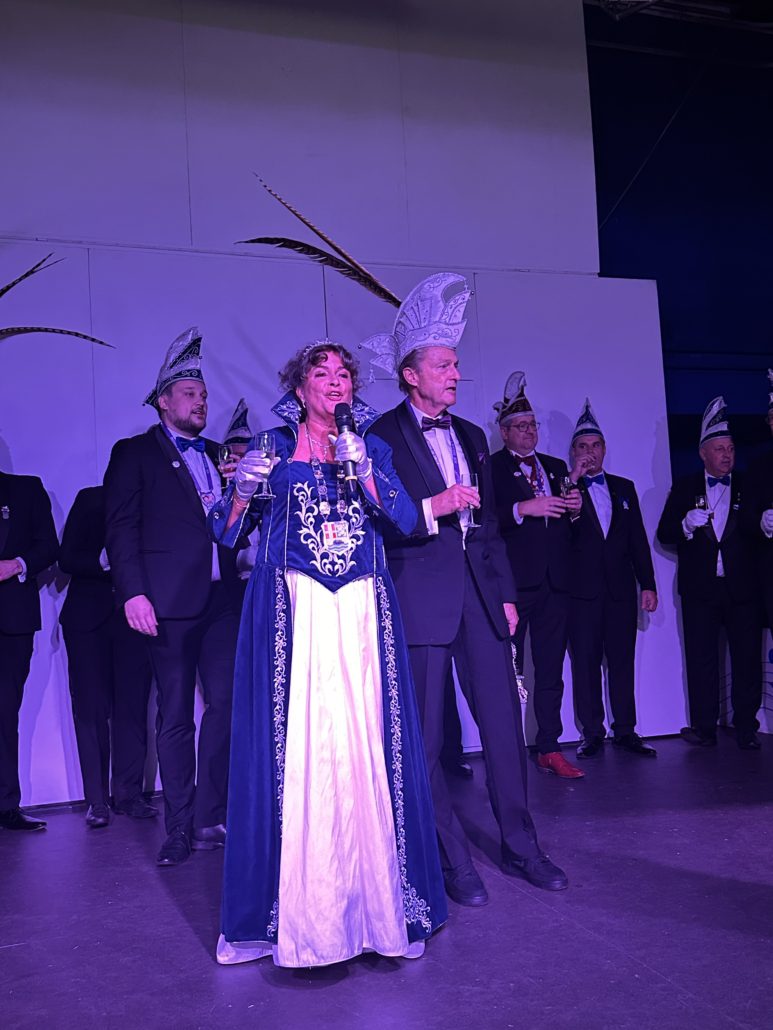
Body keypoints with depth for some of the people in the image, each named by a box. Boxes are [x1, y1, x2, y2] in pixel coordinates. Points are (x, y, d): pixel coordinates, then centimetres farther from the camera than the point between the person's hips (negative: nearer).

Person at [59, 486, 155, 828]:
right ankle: (97, 800, 6)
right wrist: (104, 560, -18)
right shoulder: (90, 499, 3)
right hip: (88, 618, 0)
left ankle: (128, 794, 7)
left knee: (133, 707, -2)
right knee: (91, 708, 0)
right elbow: (66, 559, -1)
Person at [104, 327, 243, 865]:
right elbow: (121, 528, -3)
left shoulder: (217, 455, 19)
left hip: (222, 598, 5)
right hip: (170, 600, -4)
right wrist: (133, 592, -13)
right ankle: (181, 827, 12)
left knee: (227, 706, 1)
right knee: (176, 716, 2)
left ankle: (211, 819, 12)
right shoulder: (135, 453, 5)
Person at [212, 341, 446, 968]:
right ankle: (294, 904, 8)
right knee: (292, 745, -4)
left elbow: (405, 520, 1)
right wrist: (244, 489, -10)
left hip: (361, 614, 2)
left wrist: (360, 469, -10)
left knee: (367, 745, -2)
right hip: (290, 611, -1)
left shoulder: (372, 447, 16)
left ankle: (375, 895, 11)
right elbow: (227, 533, 8)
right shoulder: (274, 447, 11)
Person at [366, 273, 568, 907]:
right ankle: (454, 861, 16)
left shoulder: (471, 437, 17)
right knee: (425, 737, 1)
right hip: (420, 601, -5)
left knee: (504, 723, 8)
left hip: (480, 597, 6)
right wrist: (432, 509, -20)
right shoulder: (381, 438, -3)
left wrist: (507, 593, 16)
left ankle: (520, 847, 23)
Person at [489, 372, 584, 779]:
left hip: (554, 582, 6)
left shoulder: (557, 467, 19)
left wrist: (574, 508, -2)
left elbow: (571, 526, 18)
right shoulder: (490, 468, 0)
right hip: (512, 580, -5)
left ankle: (549, 749, 15)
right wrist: (523, 509, -23)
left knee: (550, 671, 9)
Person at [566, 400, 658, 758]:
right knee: (585, 664, 1)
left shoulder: (624, 487, 15)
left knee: (622, 662, 5)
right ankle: (592, 734, 9)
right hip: (582, 591, -3)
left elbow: (638, 540, 13)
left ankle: (625, 731, 13)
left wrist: (648, 585, 7)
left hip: (621, 590, 3)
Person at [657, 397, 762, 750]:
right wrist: (686, 524, -17)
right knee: (701, 661, 4)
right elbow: (664, 534, 2)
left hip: (742, 587, 0)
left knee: (748, 660, 0)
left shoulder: (748, 487, 8)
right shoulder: (684, 488, 7)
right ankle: (704, 728, 11)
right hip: (700, 588, 0)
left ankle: (746, 728, 10)